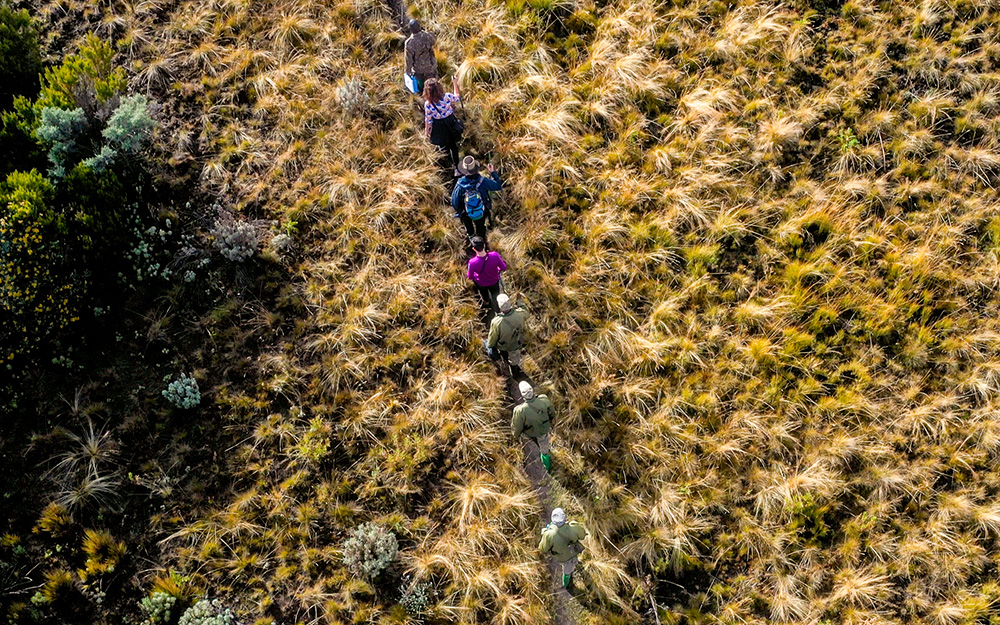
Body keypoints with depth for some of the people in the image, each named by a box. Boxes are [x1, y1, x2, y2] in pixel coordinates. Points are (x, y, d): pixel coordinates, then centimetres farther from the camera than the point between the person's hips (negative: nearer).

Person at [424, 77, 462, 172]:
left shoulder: (428, 104, -29)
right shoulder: (447, 97, -26)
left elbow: (428, 120, -16)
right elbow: (458, 97, -2)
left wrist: (427, 131, 3)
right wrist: (455, 84, 10)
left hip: (439, 128, -2)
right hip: (451, 124, 2)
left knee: (444, 146, 27)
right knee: (453, 145, 22)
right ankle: (457, 167, 31)